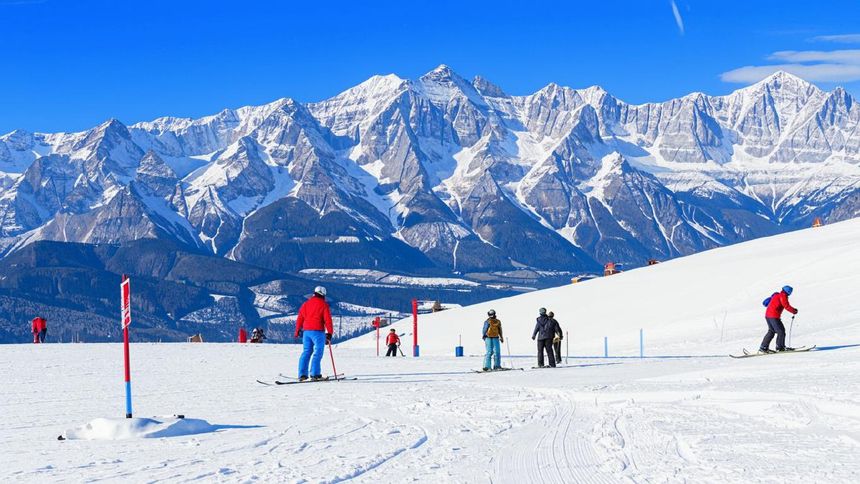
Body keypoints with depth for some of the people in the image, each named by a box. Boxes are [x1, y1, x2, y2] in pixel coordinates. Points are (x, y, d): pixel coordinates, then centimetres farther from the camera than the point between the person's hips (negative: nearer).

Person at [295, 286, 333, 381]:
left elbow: (300, 318, 15)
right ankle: (315, 374, -11)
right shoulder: (323, 304, -3)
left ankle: (302, 374, 5)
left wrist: (298, 331, 25)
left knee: (306, 352, 10)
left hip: (306, 331, 6)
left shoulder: (306, 304, 13)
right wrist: (329, 333, -5)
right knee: (318, 352, -3)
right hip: (318, 331, -6)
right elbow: (328, 320, -8)